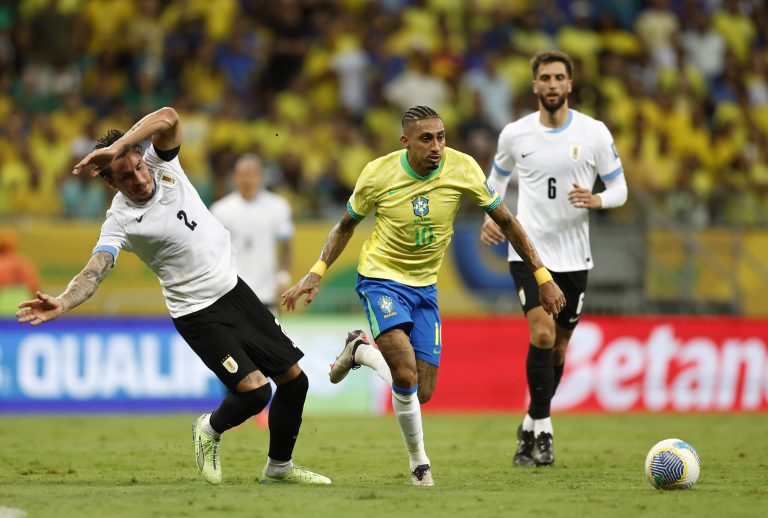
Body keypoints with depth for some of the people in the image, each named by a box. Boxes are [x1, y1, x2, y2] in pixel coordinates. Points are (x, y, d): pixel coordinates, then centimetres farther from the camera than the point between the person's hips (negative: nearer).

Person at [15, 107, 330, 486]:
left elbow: (168, 118, -24)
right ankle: (210, 430, 15)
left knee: (294, 380, 8)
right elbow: (94, 272, -29)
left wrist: (117, 147, -36)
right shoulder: (120, 221, -17)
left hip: (233, 288, 6)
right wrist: (62, 303, -50)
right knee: (255, 390, -18)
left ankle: (279, 467, 28)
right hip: (197, 312, -5)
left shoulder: (162, 164, -6)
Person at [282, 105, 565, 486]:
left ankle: (361, 351, 29)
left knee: (422, 393, 3)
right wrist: (316, 273, -8)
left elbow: (506, 222, -1)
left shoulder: (461, 168, -13)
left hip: (424, 286, 4)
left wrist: (542, 276, -3)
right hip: (381, 279, -4)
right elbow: (346, 226, 4)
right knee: (406, 376, -25)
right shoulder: (378, 174, -15)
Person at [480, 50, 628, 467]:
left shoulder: (594, 133, -3)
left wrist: (596, 200, -20)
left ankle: (530, 430, 29)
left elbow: (619, 189, 2)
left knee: (558, 346, 11)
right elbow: (498, 177, 18)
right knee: (542, 334, -19)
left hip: (573, 256, 2)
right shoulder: (514, 134, -1)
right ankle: (542, 432, -11)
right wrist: (491, 217, 1)